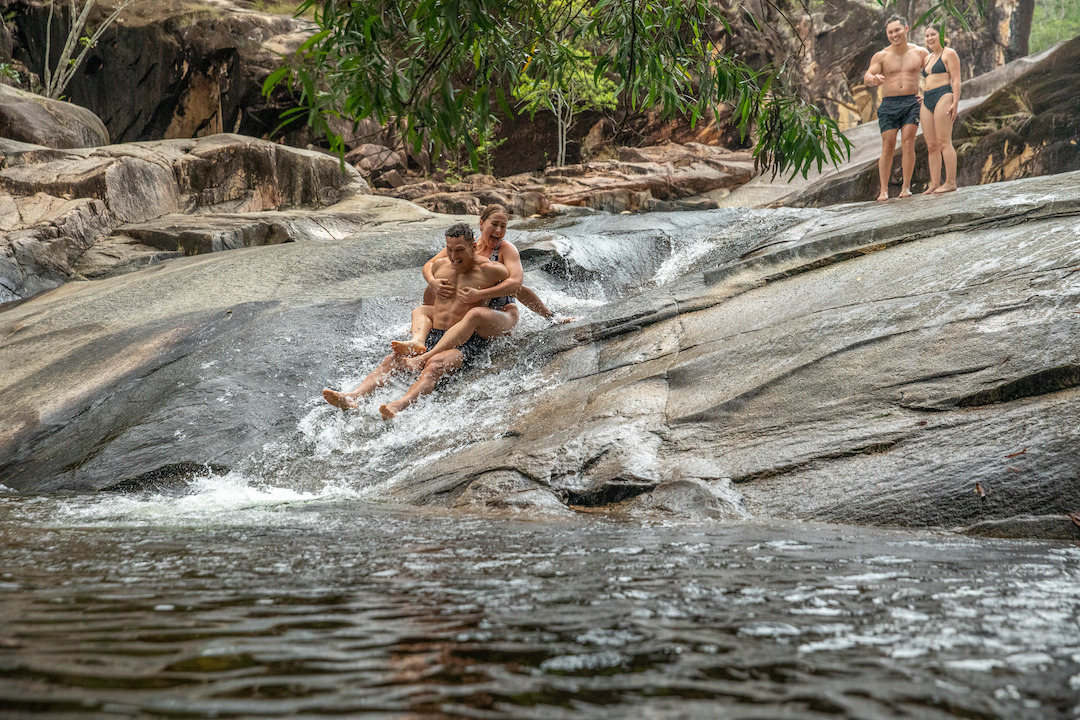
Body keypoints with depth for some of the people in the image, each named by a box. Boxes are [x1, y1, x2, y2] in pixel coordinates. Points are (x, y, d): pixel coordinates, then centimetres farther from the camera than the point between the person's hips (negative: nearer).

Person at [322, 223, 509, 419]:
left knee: (434, 365, -37)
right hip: (433, 337, 6)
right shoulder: (439, 265, 14)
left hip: (466, 343, -6)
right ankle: (352, 397, -37)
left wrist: (481, 294, 0)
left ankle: (399, 405, -61)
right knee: (392, 359, -19)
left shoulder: (489, 270, -3)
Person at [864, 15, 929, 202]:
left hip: (912, 102, 0)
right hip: (889, 104, 0)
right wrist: (873, 79, -32)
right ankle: (884, 190, -4)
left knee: (908, 142, -12)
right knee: (888, 146, -6)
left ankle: (906, 187, -9)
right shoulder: (881, 56, 6)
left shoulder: (919, 53, 9)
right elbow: (867, 77, -6)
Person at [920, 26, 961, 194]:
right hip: (927, 103, 8)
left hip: (943, 97, -8)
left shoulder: (949, 54, 0)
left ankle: (951, 182, -15)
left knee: (944, 142, -14)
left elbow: (956, 79, -7)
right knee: (931, 146, 2)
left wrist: (955, 102, -17)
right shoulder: (929, 58, 24)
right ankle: (934, 184, 1)